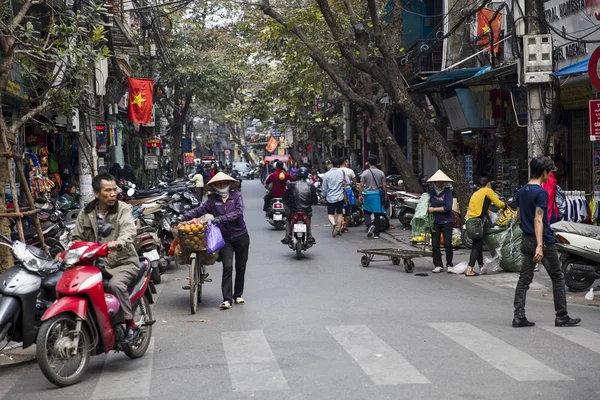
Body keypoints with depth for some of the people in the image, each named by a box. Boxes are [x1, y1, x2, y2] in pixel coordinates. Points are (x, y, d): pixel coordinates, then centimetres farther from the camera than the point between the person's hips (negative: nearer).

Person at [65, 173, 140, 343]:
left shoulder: (123, 209, -3)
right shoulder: (86, 213, 11)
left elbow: (129, 232, -21)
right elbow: (77, 238, 13)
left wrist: (118, 243, -44)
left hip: (123, 262, -5)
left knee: (115, 284, -34)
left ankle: (131, 325, -18)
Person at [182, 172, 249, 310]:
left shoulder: (236, 196, -2)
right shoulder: (213, 200, 4)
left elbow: (239, 212, -16)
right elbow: (199, 211, -1)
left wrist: (222, 218, -25)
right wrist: (183, 218, -12)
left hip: (241, 236, 0)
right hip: (225, 238, 0)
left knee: (240, 267, 9)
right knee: (227, 267, -11)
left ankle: (238, 295, 24)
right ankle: (227, 299, -12)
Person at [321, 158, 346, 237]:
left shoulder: (327, 174, -9)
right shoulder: (341, 172, -4)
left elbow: (324, 187, -2)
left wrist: (324, 196, 12)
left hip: (330, 198, -2)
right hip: (340, 197, 2)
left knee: (330, 214, 7)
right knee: (339, 213, 12)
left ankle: (334, 224, -20)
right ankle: (339, 229, 11)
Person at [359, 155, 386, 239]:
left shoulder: (365, 173, -4)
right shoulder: (381, 173, 0)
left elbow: (361, 186, -6)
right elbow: (384, 186, 0)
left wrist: (361, 195, 5)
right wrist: (385, 195, 12)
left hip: (368, 195, -1)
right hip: (378, 195, 1)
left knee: (367, 212, 13)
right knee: (377, 215, 7)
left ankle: (370, 225, -16)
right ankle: (376, 233, 8)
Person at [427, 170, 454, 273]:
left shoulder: (447, 192, -9)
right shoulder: (431, 192, 6)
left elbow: (448, 207, -17)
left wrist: (434, 209, -14)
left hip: (446, 222, -4)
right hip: (435, 222, 4)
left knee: (447, 244, -5)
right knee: (435, 244, 3)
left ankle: (449, 264, 10)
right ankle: (438, 265, 11)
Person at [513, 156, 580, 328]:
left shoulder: (521, 191, 9)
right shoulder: (541, 192, -16)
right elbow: (538, 220, -22)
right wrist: (540, 246, -26)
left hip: (526, 241, 7)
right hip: (544, 241, -7)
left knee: (524, 280, 6)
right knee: (557, 278, 7)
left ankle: (519, 317, 1)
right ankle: (562, 317, 12)